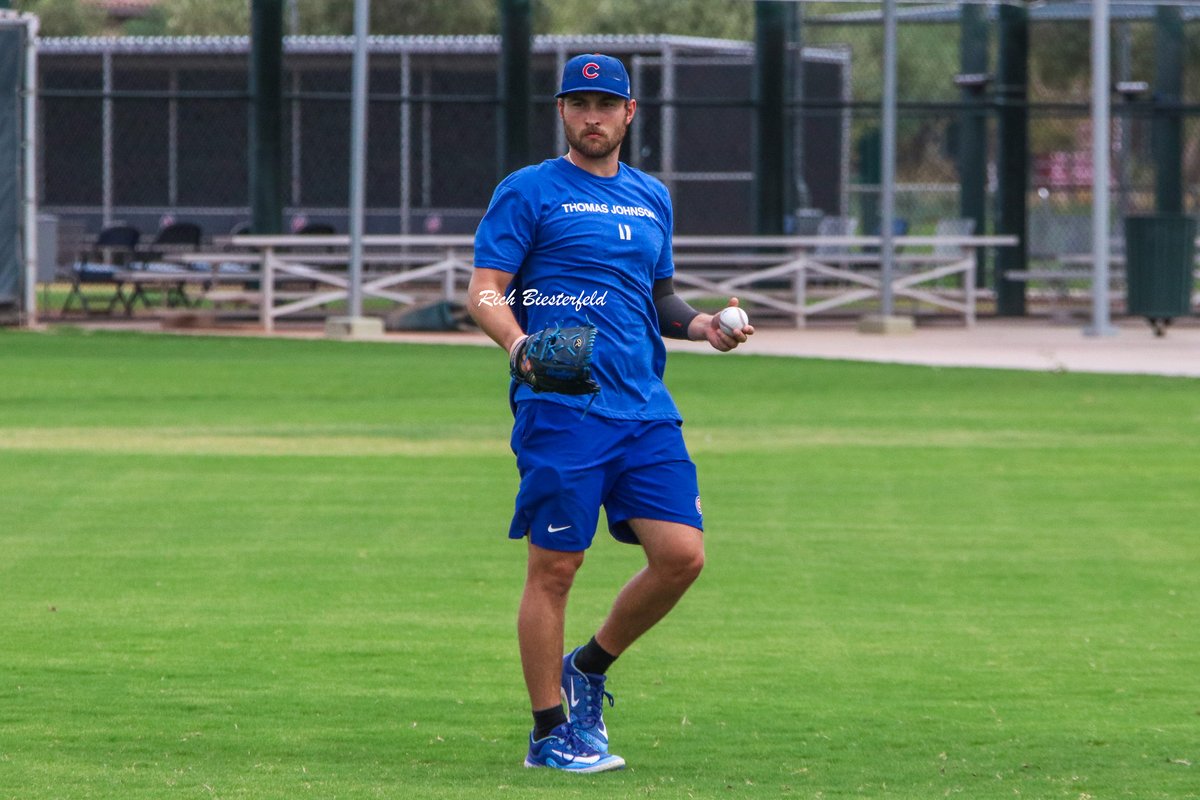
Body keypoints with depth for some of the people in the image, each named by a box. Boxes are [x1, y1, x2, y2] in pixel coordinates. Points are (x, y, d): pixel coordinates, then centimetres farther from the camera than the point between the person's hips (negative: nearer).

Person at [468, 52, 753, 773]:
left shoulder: (653, 198, 20)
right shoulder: (528, 192, 2)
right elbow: (484, 292, -3)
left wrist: (699, 324, 10)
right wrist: (518, 342, -23)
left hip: (646, 409, 5)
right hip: (560, 409, -5)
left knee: (682, 553, -6)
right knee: (555, 567, -5)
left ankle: (588, 669, 17)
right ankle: (551, 733, 5)